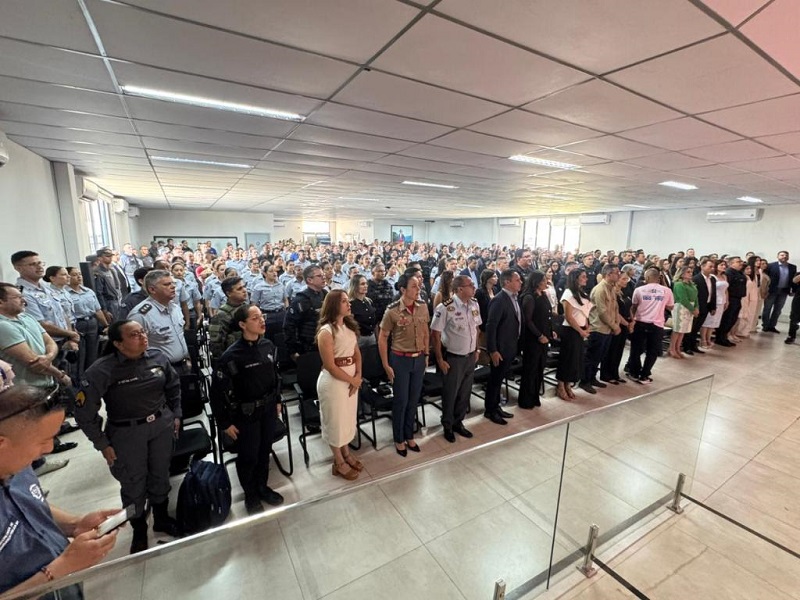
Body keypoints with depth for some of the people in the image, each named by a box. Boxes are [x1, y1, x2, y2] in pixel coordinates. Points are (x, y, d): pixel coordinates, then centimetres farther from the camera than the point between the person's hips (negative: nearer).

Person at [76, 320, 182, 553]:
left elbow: (174, 386, 7)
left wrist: (176, 415, 8)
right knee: (134, 484, 14)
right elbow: (84, 412, -11)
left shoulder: (158, 357, -9)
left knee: (160, 475, 20)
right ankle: (139, 531, 41)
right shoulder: (102, 371, -19)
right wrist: (102, 444, -8)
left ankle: (162, 518, 45)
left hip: (162, 425, 3)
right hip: (127, 434, -3)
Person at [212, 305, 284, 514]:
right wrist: (225, 422, -11)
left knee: (265, 450, 20)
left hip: (268, 409, 4)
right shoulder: (231, 355, -23)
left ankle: (262, 487, 45)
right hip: (245, 414, -4)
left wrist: (277, 401, 13)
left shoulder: (268, 346, -8)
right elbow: (218, 391, -16)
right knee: (248, 455, 15)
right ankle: (250, 494, 41)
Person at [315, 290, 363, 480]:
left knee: (348, 417, 21)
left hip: (352, 378, 7)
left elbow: (357, 353, 7)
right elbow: (330, 366, -20)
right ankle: (339, 462, 31)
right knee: (335, 420, 11)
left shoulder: (350, 326, 4)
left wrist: (358, 377, -7)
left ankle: (346, 453, 42)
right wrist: (352, 380, -11)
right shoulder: (326, 331, -20)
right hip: (333, 381, -7)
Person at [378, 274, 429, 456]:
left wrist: (426, 354, 10)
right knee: (400, 401, 9)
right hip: (400, 360, -4)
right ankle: (399, 439, 31)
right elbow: (382, 339, -9)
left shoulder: (422, 306, -3)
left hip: (419, 359, 4)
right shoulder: (392, 310, -16)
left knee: (414, 399, 16)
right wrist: (386, 365, -9)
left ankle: (409, 436, 37)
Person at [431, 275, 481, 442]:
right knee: (450, 394, 12)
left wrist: (476, 350, 12)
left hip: (470, 356, 6)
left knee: (465, 392, 18)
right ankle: (447, 426, 35)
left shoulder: (474, 304, -1)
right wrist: (440, 359, -14)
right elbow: (435, 334, -17)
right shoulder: (445, 308, -22)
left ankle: (458, 422, 40)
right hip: (453, 358, -6)